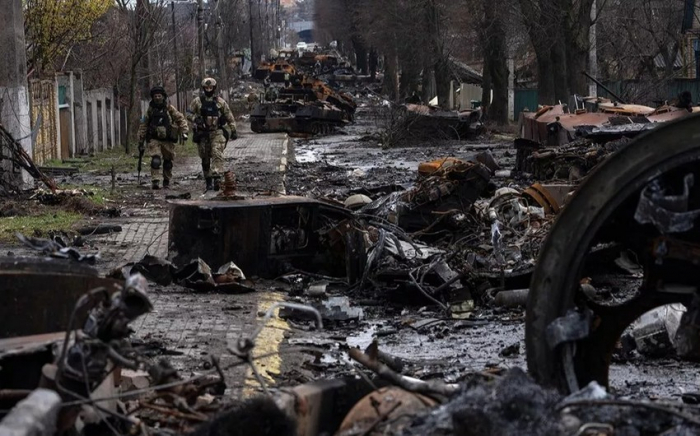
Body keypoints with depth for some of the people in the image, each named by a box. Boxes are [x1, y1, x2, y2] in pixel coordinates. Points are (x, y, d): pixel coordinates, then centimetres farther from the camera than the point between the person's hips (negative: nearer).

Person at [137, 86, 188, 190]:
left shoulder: (169, 109, -1)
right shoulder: (150, 110, 3)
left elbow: (181, 119, 4)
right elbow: (143, 126, 9)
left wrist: (184, 132, -9)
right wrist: (141, 141, 9)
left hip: (168, 140, 1)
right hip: (154, 139, -1)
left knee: (168, 161, 10)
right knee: (156, 160, -18)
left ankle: (167, 181, 26)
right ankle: (155, 181, -21)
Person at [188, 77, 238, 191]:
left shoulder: (220, 102, 4)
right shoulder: (197, 101, 3)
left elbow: (229, 117, 10)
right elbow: (189, 114, 7)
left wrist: (233, 131, 9)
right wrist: (196, 119, -14)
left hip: (217, 133, -1)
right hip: (203, 134, 1)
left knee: (217, 154, -20)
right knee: (205, 159, 6)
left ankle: (217, 177, -29)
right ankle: (208, 182, 16)